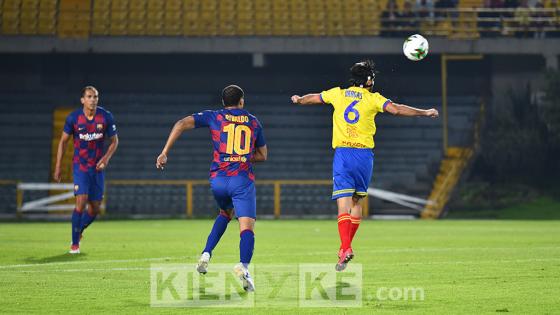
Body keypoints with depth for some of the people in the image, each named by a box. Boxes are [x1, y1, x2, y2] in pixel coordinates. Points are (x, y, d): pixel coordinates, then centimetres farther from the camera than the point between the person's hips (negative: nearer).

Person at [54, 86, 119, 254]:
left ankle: (79, 231, 35)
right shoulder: (73, 118, -9)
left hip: (98, 167, 3)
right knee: (81, 202, -18)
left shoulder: (106, 117, -6)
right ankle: (75, 243, -6)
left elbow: (114, 141, 5)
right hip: (80, 166, -3)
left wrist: (106, 158, -12)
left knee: (94, 209, 6)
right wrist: (58, 167, -1)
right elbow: (63, 141, 2)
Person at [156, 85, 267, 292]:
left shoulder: (214, 117, 10)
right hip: (243, 180, -2)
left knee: (225, 213, 31)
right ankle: (244, 265, -37)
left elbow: (182, 124, -1)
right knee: (247, 228, -9)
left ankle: (206, 254, 15)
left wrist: (165, 153, -2)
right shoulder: (253, 122, 14)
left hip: (217, 179, 2)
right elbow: (262, 155, 22)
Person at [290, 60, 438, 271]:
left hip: (342, 153, 0)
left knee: (343, 203, -7)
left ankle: (345, 248, -22)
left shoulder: (338, 94, 9)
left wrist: (298, 100, 46)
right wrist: (425, 113, -1)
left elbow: (313, 98, 24)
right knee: (357, 201, 16)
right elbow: (396, 109, -9)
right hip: (364, 154, 0)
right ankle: (346, 245, 18)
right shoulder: (372, 98, 1)